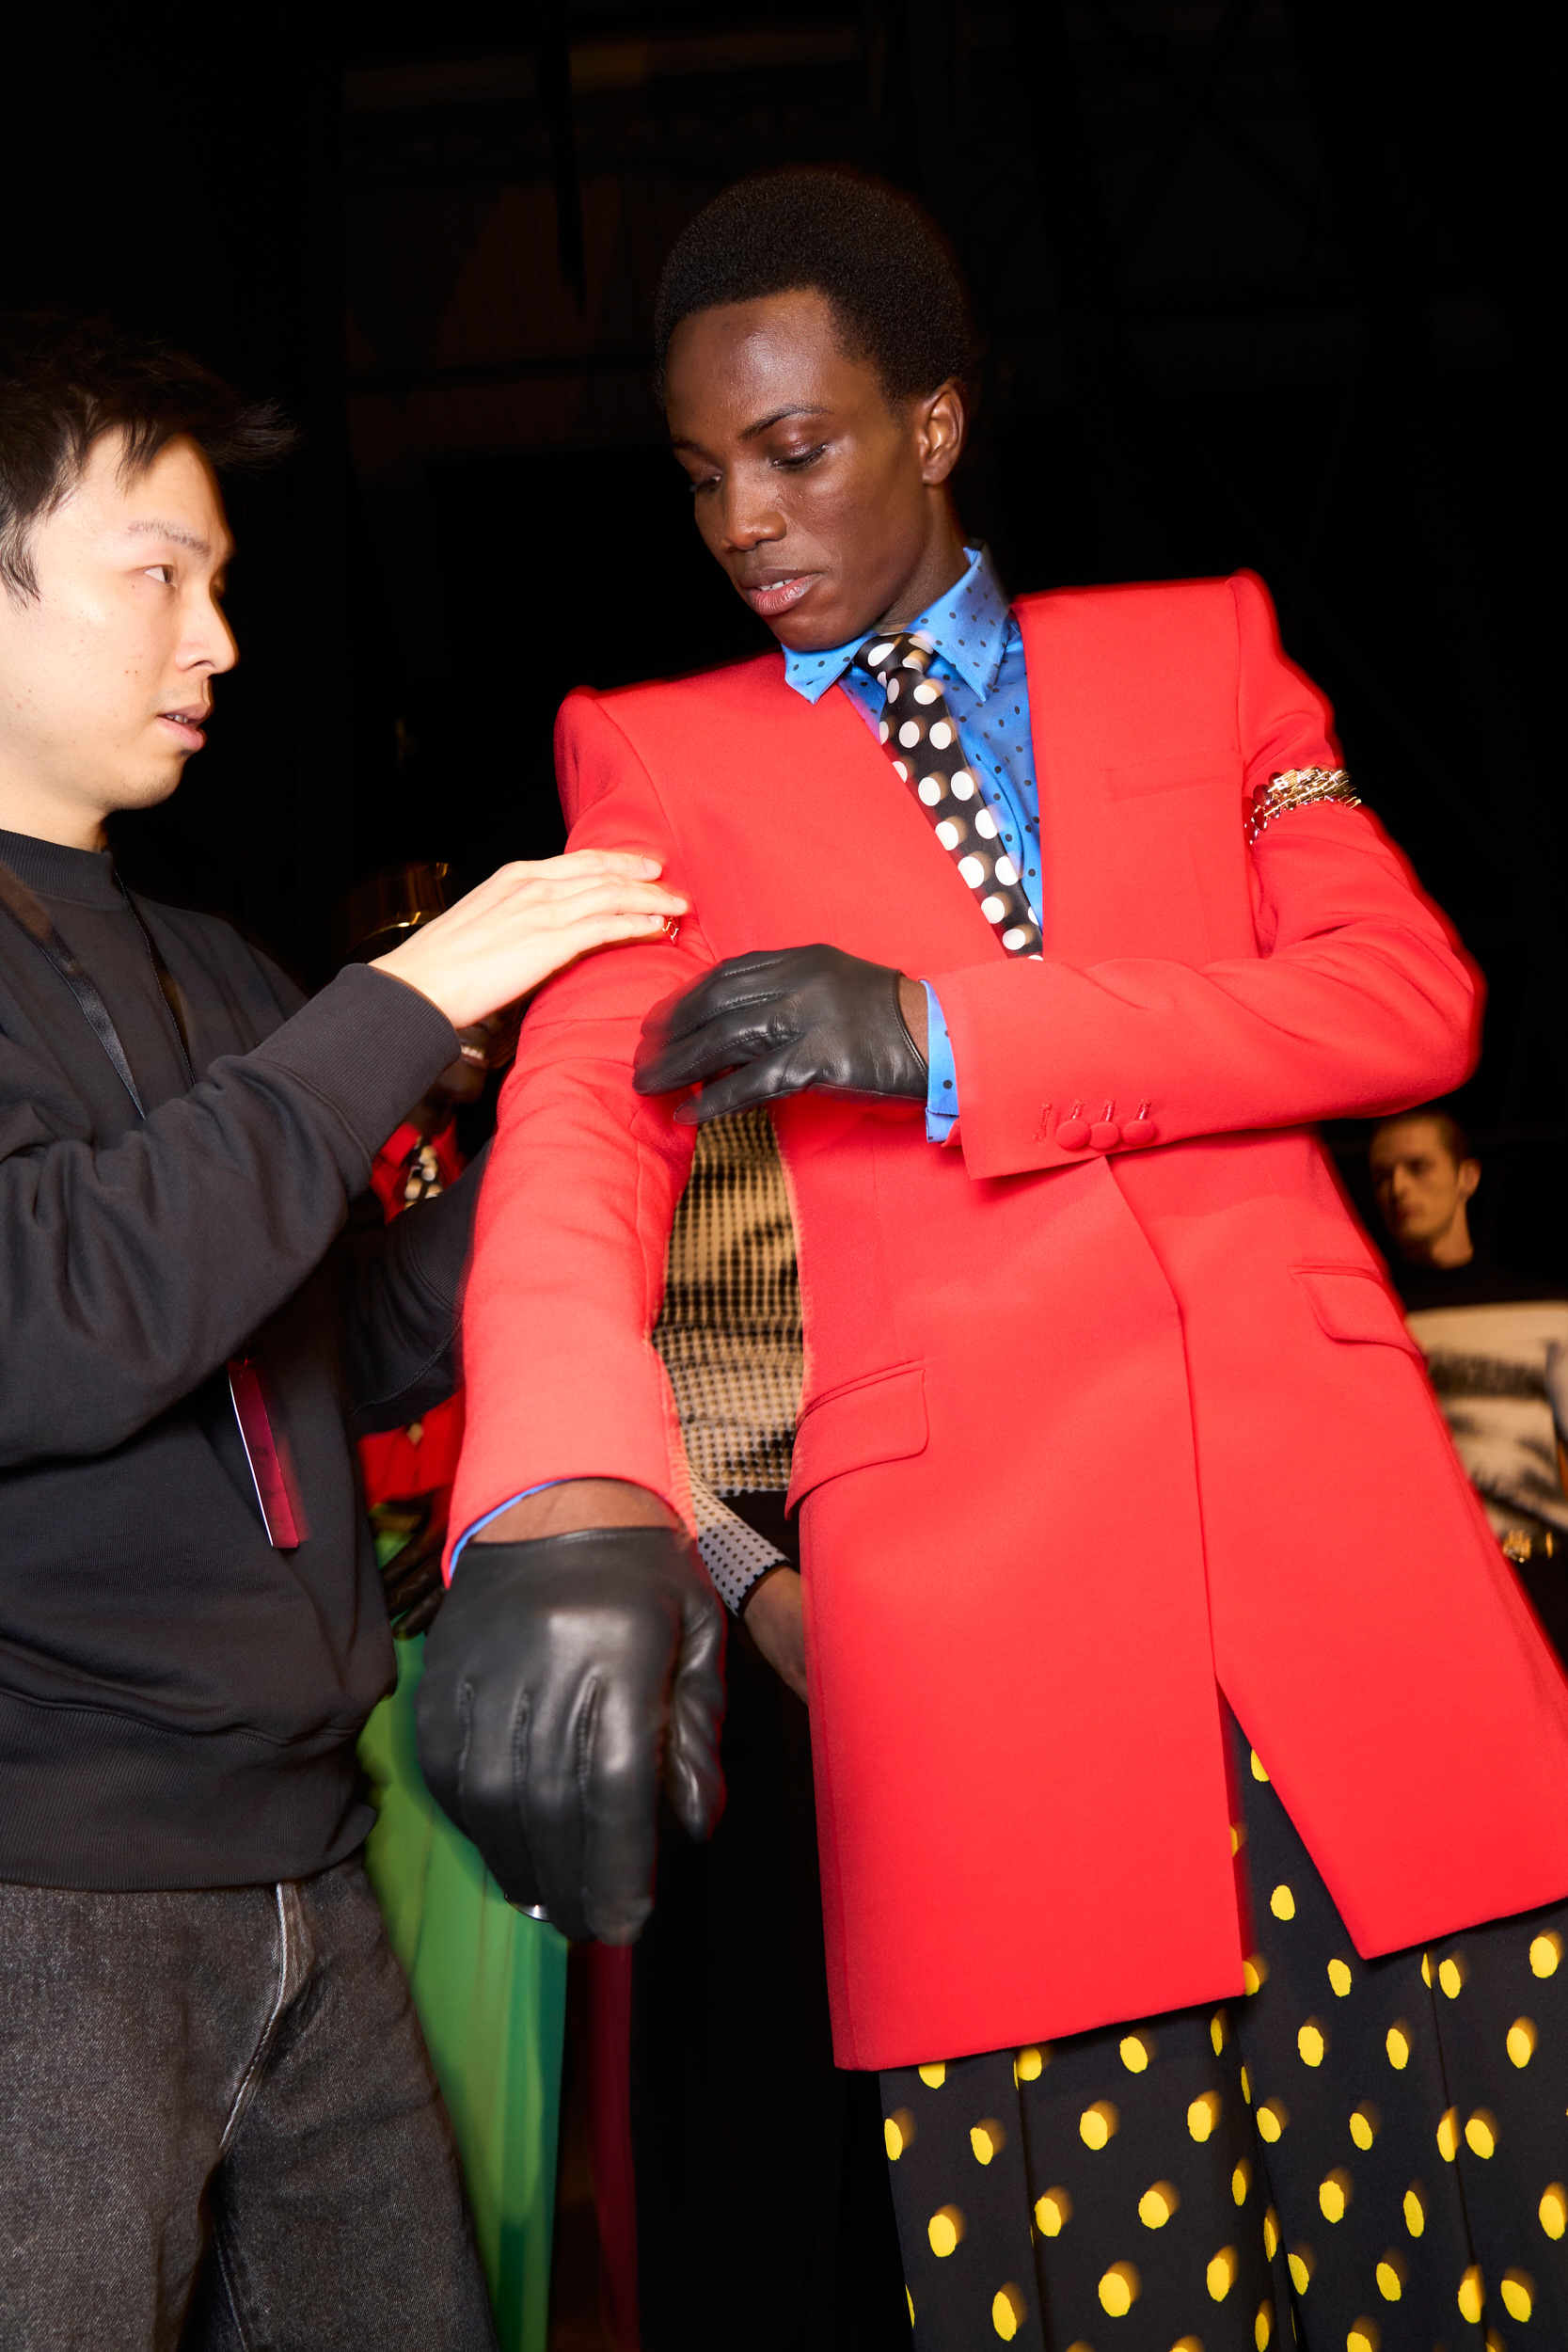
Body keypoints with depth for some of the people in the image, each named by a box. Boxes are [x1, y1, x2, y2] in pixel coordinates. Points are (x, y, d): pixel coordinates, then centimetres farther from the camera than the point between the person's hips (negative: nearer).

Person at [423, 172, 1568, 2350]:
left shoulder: (1204, 651, 16)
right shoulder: (664, 757, 13)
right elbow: (582, 1122, -5)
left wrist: (944, 1035, -10)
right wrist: (573, 1505, -26)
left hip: (1339, 1517, 1)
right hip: (969, 1592, -1)